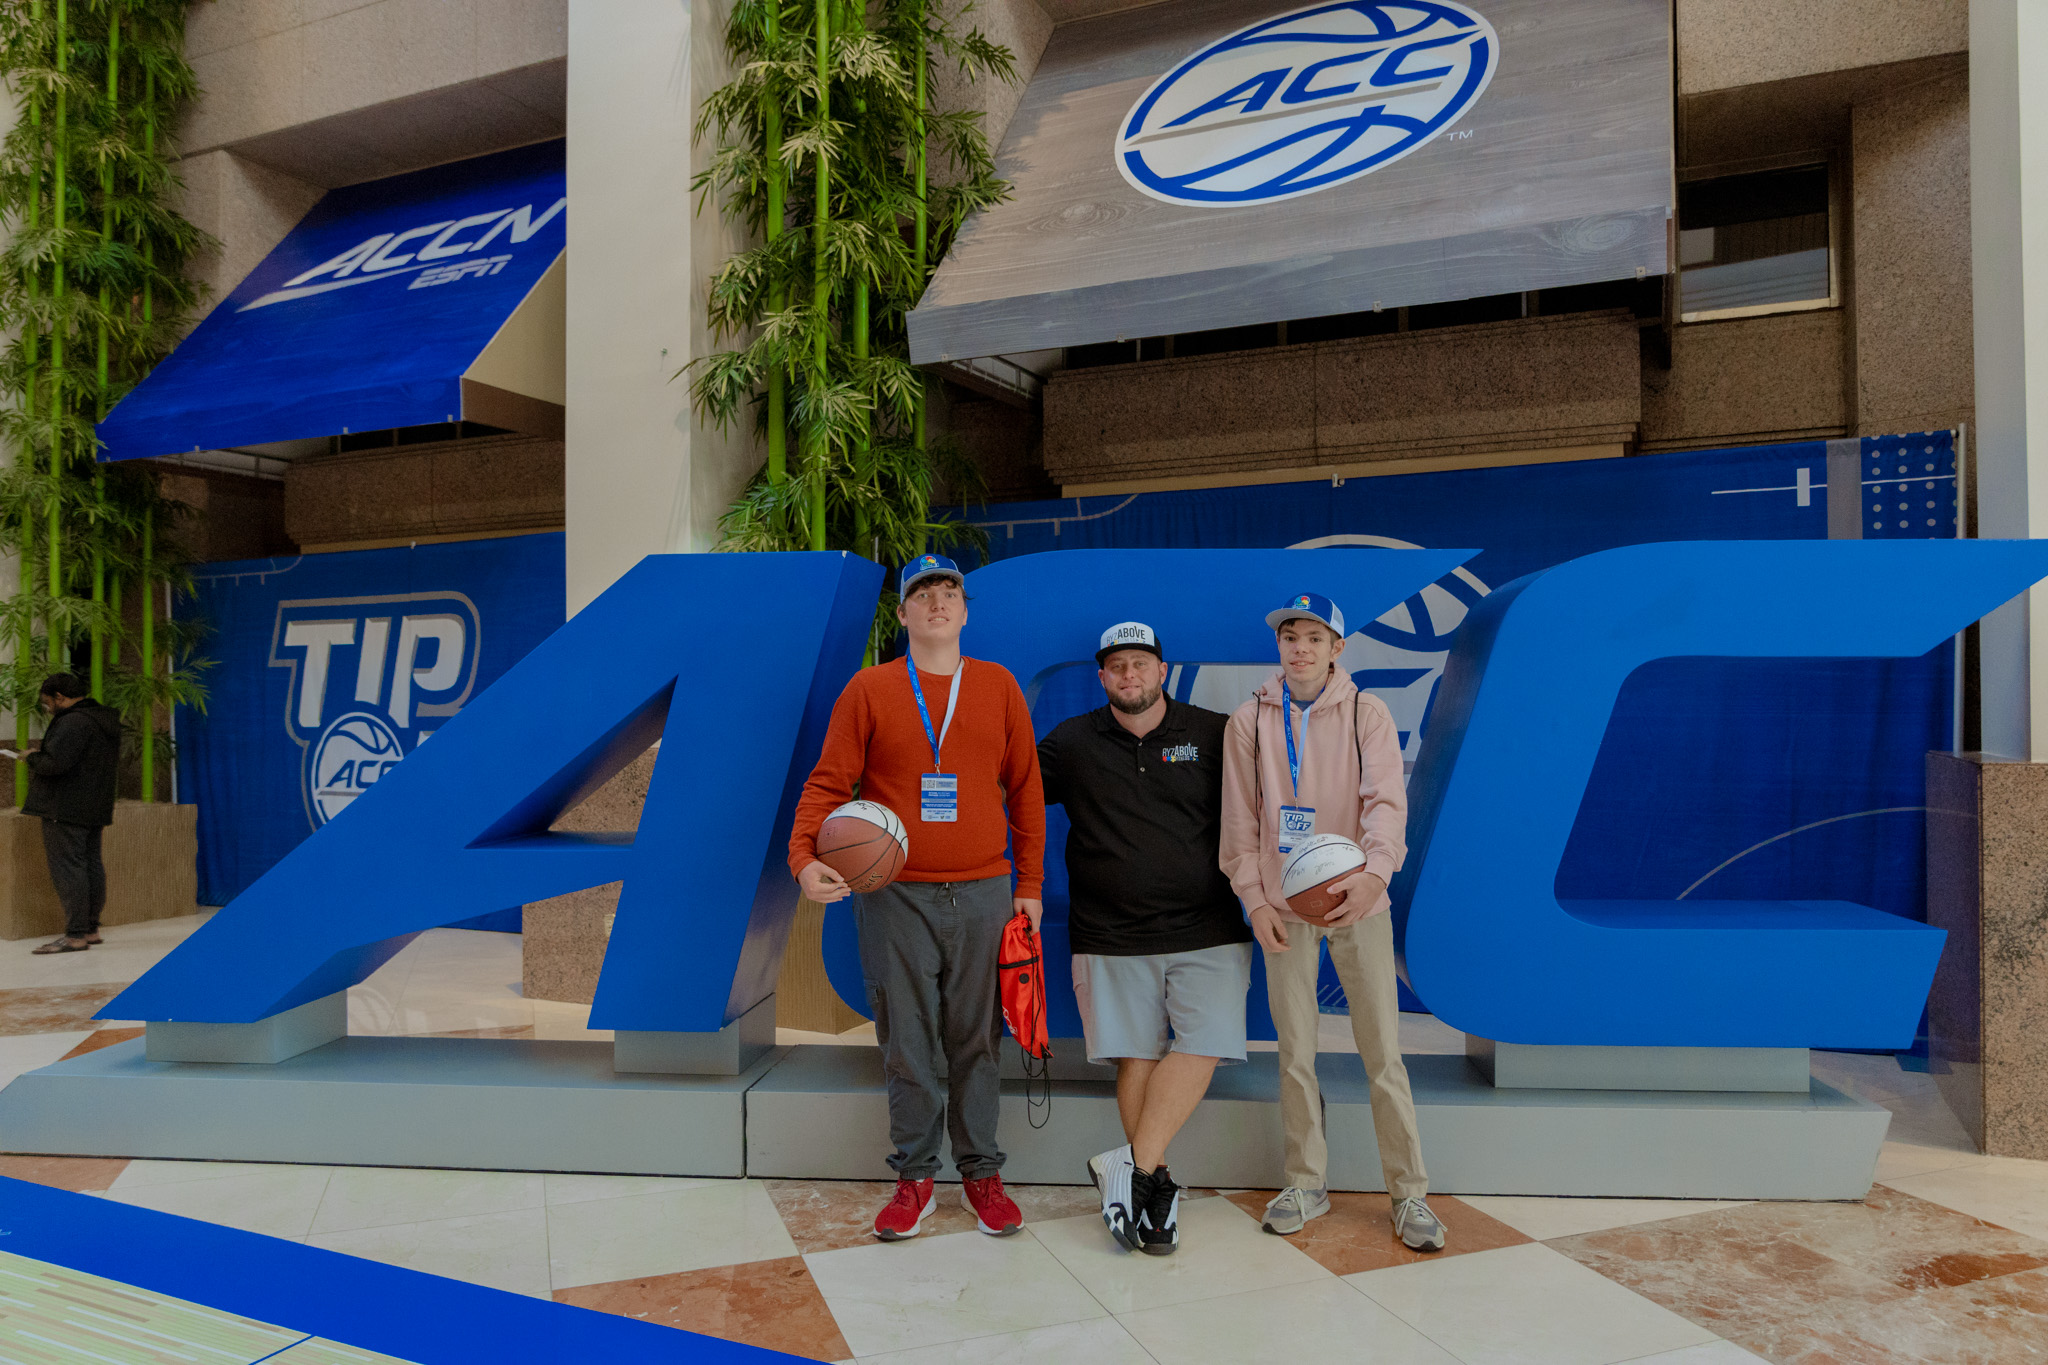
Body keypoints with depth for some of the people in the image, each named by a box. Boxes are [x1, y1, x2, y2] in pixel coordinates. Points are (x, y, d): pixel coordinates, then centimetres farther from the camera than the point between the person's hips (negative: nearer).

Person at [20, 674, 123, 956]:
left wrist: (31, 757, -4)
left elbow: (55, 762, -25)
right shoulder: (106, 720, 15)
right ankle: (91, 929, 18)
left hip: (65, 809, -10)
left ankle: (75, 935, -9)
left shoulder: (73, 722, -16)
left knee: (66, 867, -8)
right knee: (91, 865, 12)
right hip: (95, 807, 10)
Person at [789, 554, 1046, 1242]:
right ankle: (914, 1178, 21)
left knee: (976, 1040, 9)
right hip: (895, 897, -1)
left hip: (983, 894, 1)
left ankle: (981, 1173, 23)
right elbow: (828, 783, 0)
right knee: (907, 1043, 6)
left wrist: (1029, 884, 5)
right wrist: (805, 857, -17)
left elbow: (1025, 790, 9)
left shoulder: (999, 686, 7)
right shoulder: (868, 689, 3)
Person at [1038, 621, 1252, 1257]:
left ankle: (1132, 1165, -7)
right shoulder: (1072, 743, 7)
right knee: (1136, 1055, -1)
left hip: (1207, 930, 0)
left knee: (1204, 1042, -15)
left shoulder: (1214, 735, 6)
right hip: (1111, 935, 0)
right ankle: (1154, 1183, 12)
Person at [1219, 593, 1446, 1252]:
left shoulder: (1366, 714, -1)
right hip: (1284, 907, 2)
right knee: (1295, 1054, 9)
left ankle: (1409, 1192, 15)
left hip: (1357, 901, -1)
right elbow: (1240, 820, 5)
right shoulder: (1249, 721, 3)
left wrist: (1375, 870, -29)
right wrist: (1254, 898, -3)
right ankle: (1306, 1184, 24)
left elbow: (1386, 800, -12)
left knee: (1382, 1053, 2)